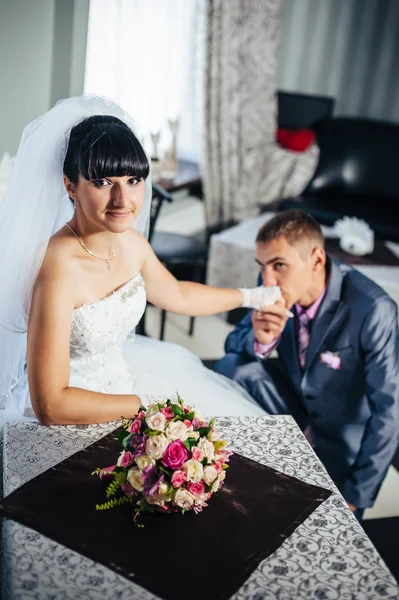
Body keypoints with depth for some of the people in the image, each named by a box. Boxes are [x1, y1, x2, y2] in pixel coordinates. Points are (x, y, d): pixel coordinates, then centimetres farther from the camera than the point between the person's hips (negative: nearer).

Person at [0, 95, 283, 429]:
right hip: (66, 419, -6)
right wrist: (148, 405, -21)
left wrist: (253, 297, 23)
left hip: (118, 382, 7)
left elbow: (177, 295, 15)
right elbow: (50, 405, -28)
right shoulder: (58, 270, -30)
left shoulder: (130, 242, -7)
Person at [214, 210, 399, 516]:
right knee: (231, 367, -15)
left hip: (343, 439, -4)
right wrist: (260, 340, -28)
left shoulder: (373, 311, -32)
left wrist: (357, 494, -19)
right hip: (296, 402, 5)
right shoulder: (279, 287, -16)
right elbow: (234, 341, -3)